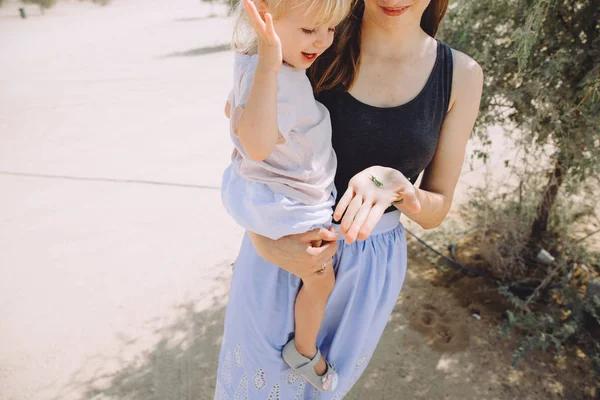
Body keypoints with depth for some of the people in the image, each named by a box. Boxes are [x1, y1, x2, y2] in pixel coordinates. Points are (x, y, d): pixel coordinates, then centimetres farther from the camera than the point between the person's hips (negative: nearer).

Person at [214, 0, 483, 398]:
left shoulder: (461, 75, -9)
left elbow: (435, 210, -4)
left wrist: (392, 186, -27)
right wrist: (263, 239, -25)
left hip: (365, 270, 1)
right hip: (278, 250, 0)